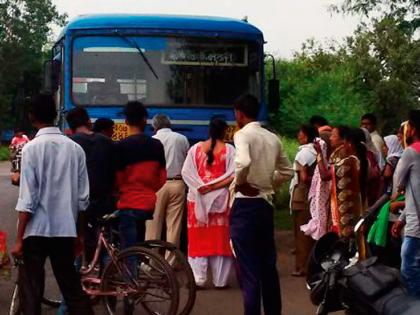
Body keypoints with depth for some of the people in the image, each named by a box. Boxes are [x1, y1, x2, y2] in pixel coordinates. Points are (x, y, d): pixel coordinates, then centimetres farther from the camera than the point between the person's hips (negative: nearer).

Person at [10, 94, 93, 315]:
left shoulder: (32, 148, -10)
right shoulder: (75, 148, 3)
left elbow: (27, 200, -13)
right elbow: (82, 198, 6)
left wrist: (19, 239, -7)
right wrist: (79, 234, 16)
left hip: (36, 231, -4)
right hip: (65, 230, 4)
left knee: (31, 291, 3)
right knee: (72, 286, 15)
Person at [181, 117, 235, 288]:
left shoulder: (196, 148, 1)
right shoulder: (229, 150, -5)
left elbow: (186, 172, -4)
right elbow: (233, 175, -14)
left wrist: (201, 187, -7)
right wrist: (214, 187, -13)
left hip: (198, 199, 2)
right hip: (221, 200, -2)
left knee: (199, 238, 7)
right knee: (220, 238, 5)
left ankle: (197, 278, 4)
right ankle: (220, 280, 7)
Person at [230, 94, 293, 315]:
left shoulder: (242, 134, -11)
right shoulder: (273, 138, 10)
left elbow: (243, 162, -31)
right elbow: (287, 171, 19)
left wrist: (240, 183, -14)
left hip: (245, 204, -7)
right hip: (266, 203, 7)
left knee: (248, 268, -3)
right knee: (268, 264, 16)